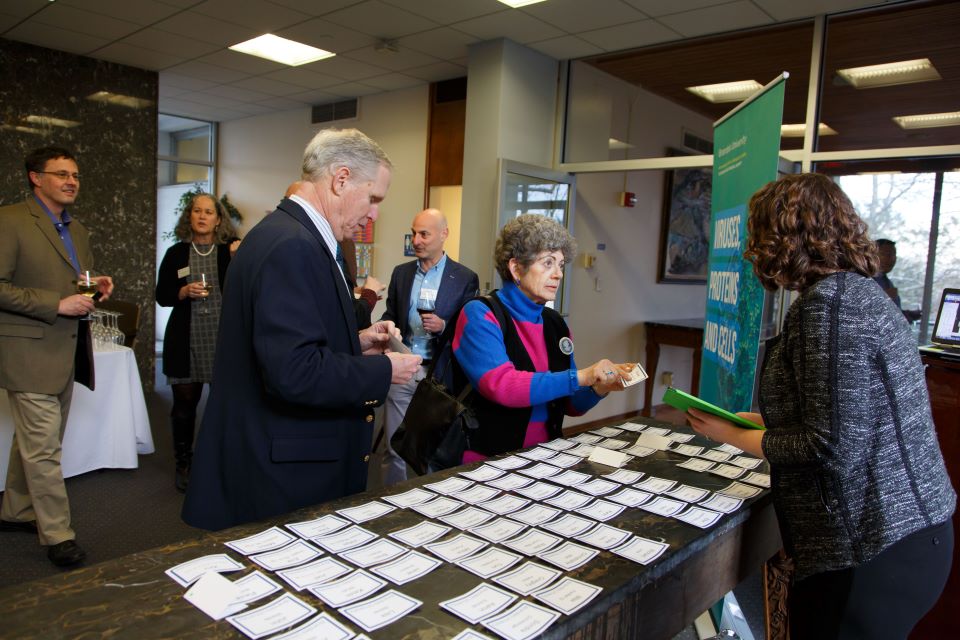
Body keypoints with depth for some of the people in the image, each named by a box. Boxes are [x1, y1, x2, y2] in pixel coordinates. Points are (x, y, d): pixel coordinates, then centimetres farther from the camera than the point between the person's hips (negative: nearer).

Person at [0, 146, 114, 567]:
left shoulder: (78, 231, 15)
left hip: (66, 355, 8)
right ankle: (58, 535, 6)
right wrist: (58, 304, -22)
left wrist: (98, 288, 3)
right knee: (43, 448, -3)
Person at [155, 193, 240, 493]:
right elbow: (162, 295, 9)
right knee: (184, 404, 7)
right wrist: (184, 292, -10)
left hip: (225, 340, -1)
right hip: (187, 341, 1)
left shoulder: (232, 250, 5)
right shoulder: (176, 254, 8)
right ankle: (183, 463, 23)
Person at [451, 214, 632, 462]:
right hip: (487, 460, -6)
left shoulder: (555, 323, 10)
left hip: (544, 457, 6)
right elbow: (500, 386, -23)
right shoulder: (480, 315, -8)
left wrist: (600, 387, -5)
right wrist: (579, 377, -24)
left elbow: (570, 404, 15)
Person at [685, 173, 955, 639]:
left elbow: (832, 445, -22)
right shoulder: (858, 291, 10)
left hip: (872, 552, -9)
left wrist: (735, 437, -8)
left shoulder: (828, 302, -19)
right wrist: (752, 419, 19)